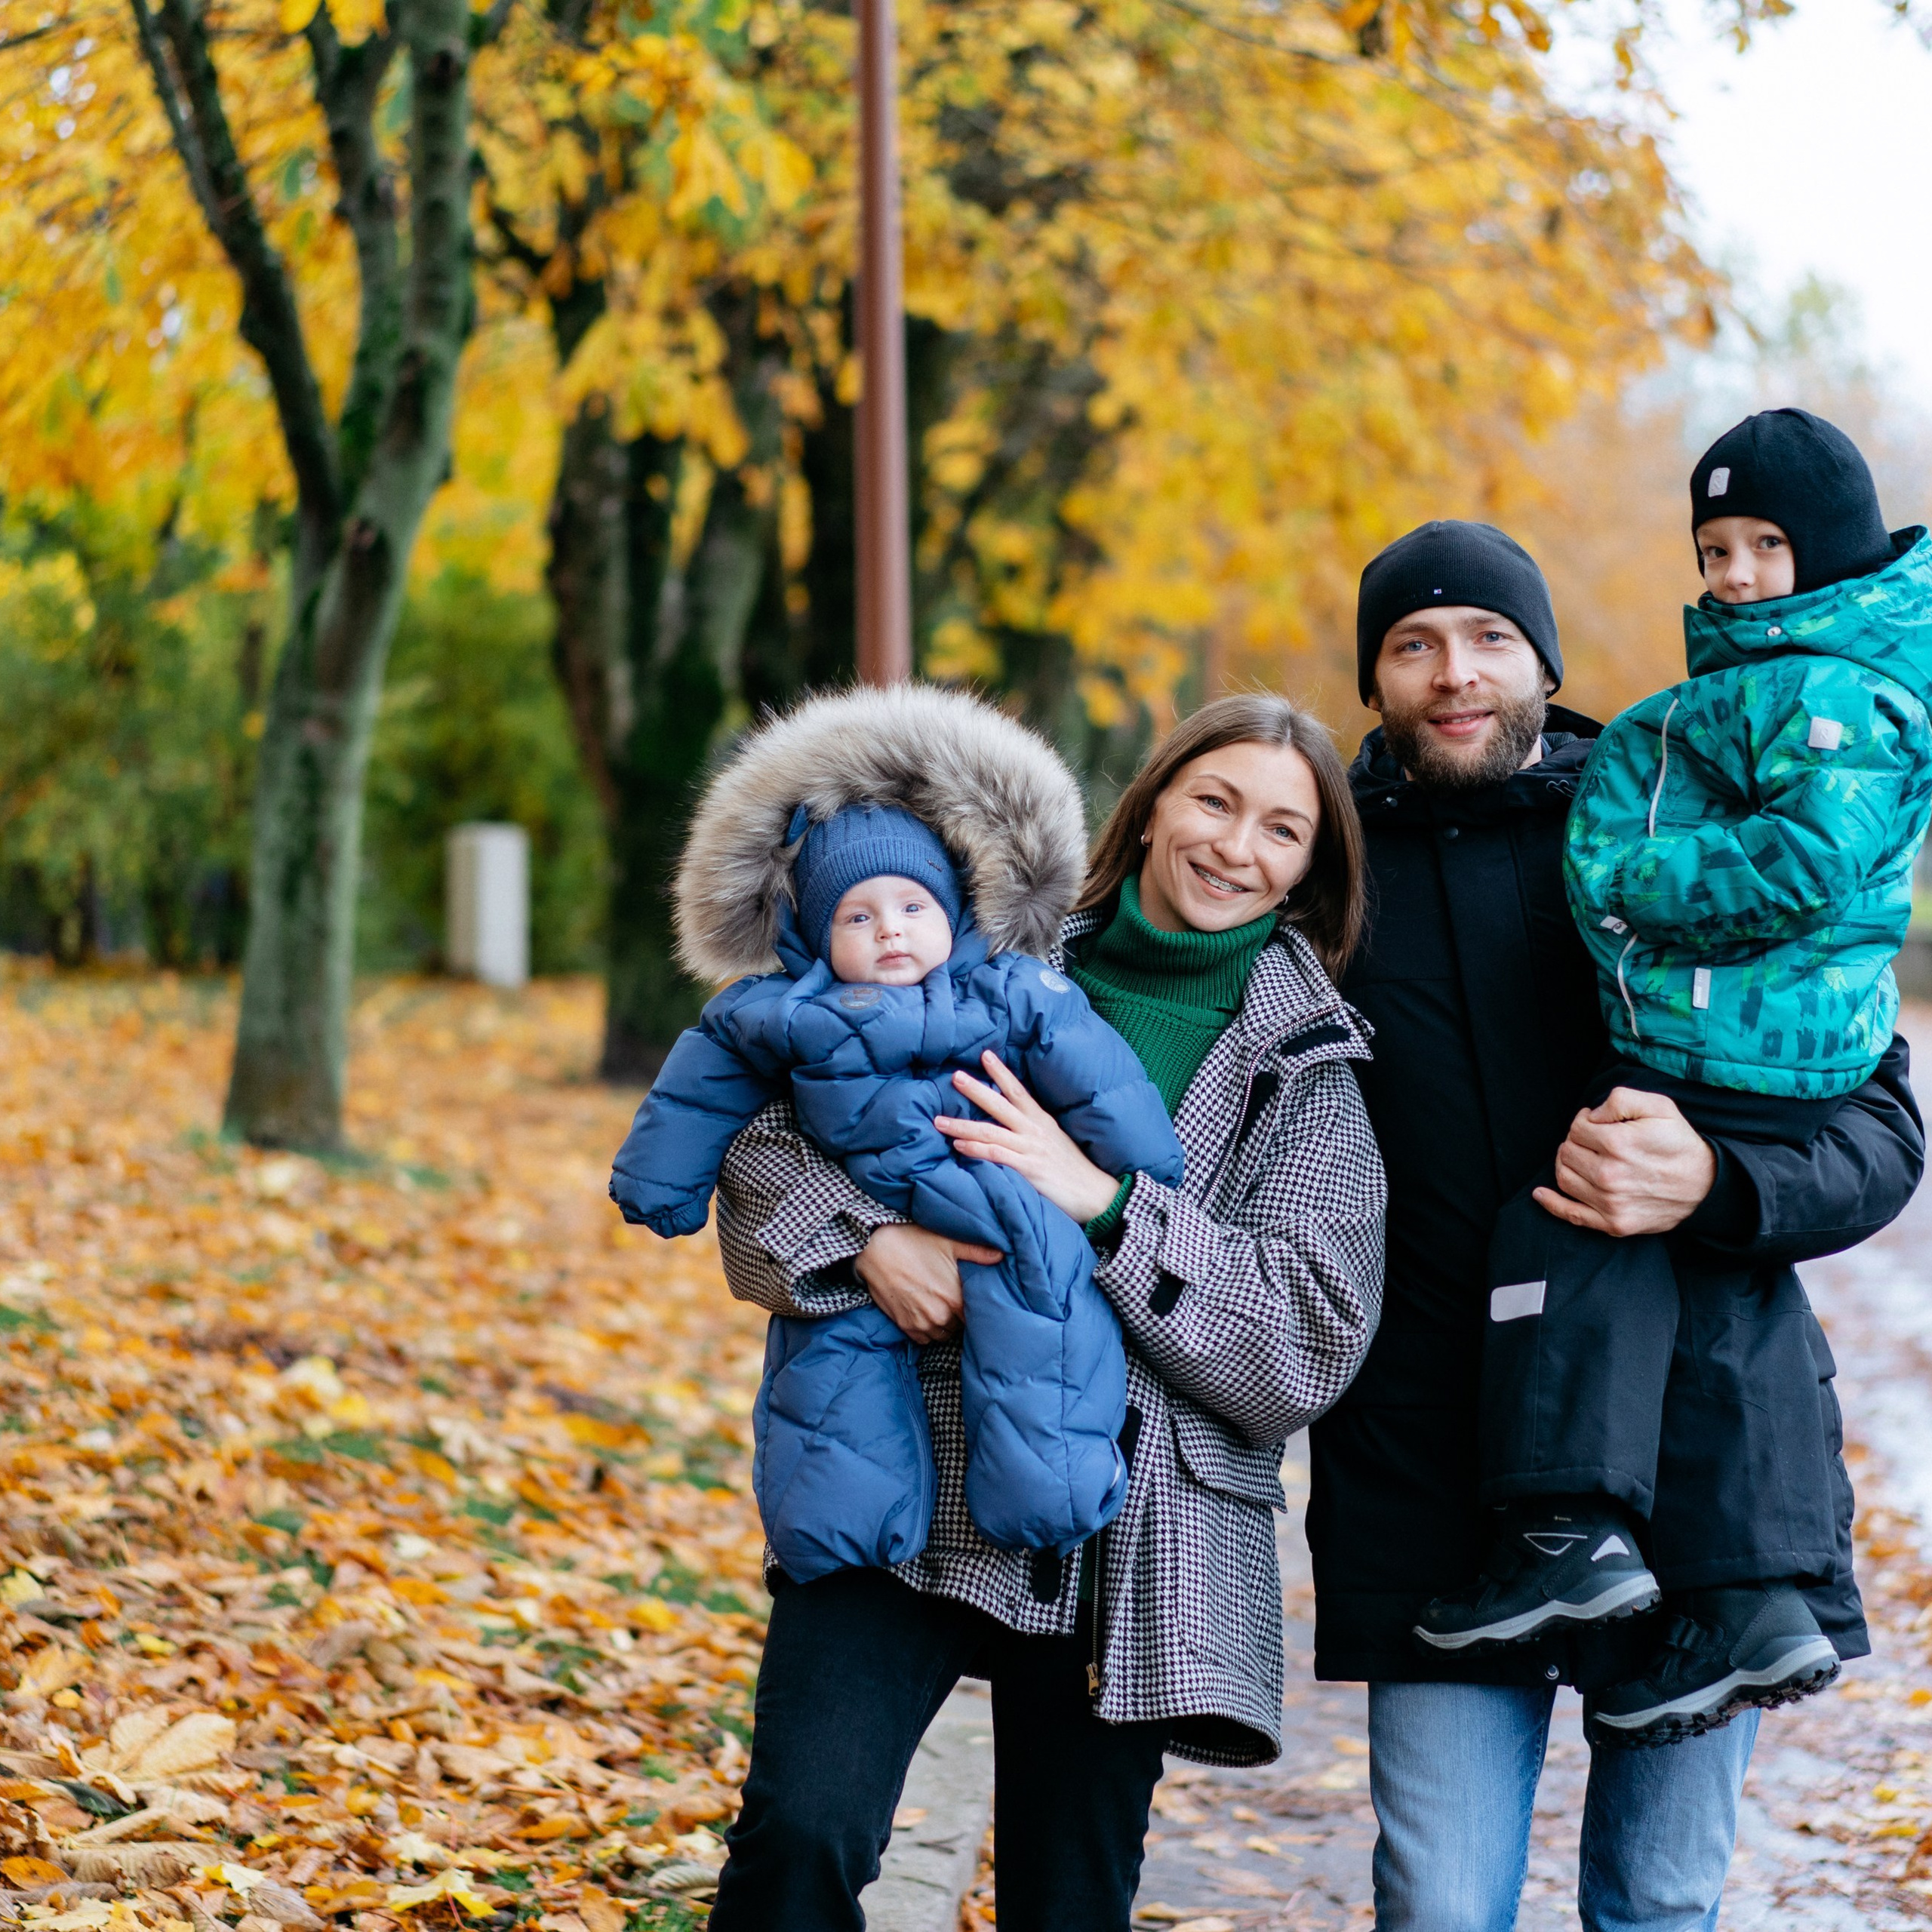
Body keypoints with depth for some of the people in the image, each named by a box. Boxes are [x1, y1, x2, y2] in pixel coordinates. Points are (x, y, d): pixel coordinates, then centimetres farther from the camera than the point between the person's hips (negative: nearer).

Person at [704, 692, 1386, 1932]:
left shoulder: (1309, 1077, 7)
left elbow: (1313, 1338, -4)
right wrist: (864, 1235, -14)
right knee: (800, 1831, -19)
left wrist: (1103, 1203, -14)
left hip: (1125, 1542, 1)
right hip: (910, 1486, -1)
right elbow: (768, 1142, 8)